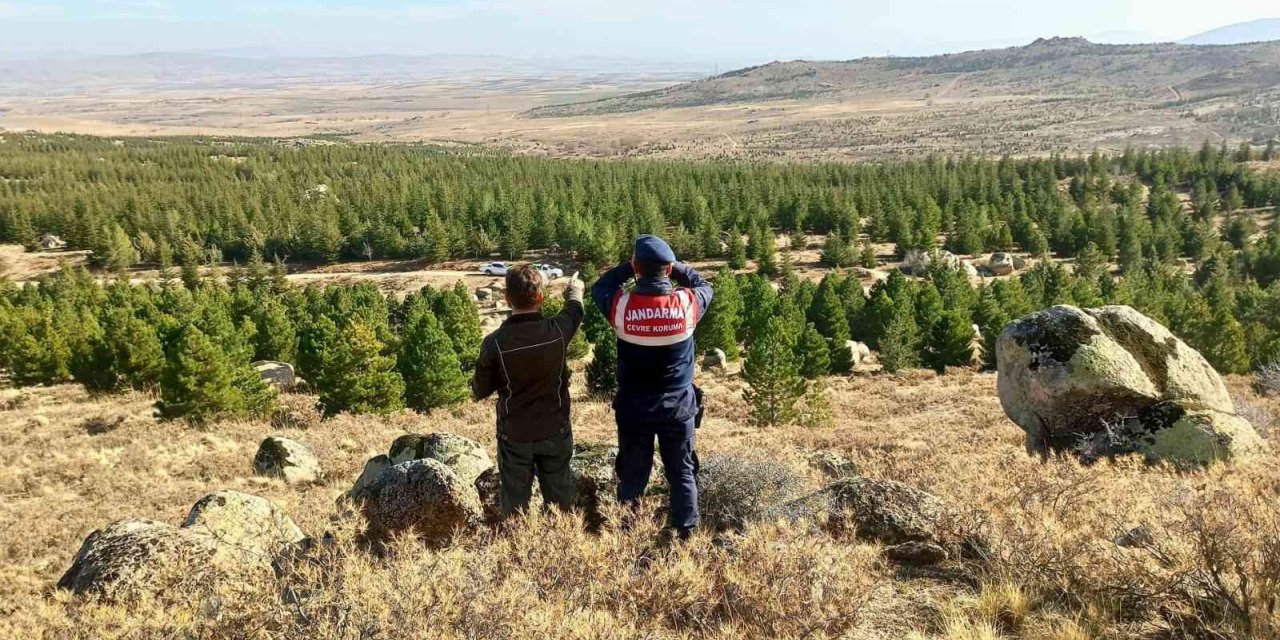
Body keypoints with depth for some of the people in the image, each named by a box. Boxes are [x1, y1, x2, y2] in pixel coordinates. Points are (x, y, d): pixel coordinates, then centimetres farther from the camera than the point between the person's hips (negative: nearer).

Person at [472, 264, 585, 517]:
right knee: (560, 498, 19)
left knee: (515, 501, 16)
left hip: (514, 435, -1)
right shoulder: (557, 331, -18)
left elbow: (480, 392, -7)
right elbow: (576, 309, 7)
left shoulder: (494, 343, -22)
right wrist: (575, 289, 29)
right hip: (556, 431, 1)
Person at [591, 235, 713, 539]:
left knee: (632, 477, 15)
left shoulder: (621, 306, -17)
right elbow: (704, 285, 9)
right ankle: (687, 534, 25)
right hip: (679, 406, 0)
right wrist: (672, 266, 6)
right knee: (682, 475, 16)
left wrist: (631, 266, 4)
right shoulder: (688, 304, -15)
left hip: (634, 408, 0)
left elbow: (599, 288, 6)